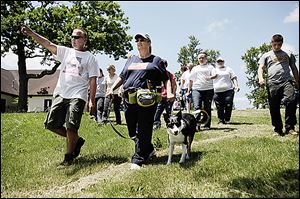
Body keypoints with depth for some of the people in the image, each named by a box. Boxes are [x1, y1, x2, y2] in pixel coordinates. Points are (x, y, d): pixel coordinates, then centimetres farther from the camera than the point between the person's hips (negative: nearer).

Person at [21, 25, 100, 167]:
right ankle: (76, 140, 23)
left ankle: (69, 156, 9)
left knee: (71, 126, -11)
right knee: (51, 124, 5)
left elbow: (92, 81, 0)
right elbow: (48, 44, 2)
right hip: (61, 94, 5)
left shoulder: (90, 58, 4)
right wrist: (31, 33, -13)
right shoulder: (66, 51, 15)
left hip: (77, 96, -5)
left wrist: (92, 100, -7)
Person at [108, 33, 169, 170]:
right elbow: (122, 77, 27)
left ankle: (138, 160, 3)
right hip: (129, 100, 6)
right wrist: (112, 88, 14)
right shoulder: (131, 60, 23)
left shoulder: (156, 60, 9)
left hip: (147, 100, -5)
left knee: (143, 131, -5)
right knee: (132, 131, 10)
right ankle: (149, 150, 30)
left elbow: (166, 79, 5)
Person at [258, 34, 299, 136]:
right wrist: (261, 78, -14)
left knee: (291, 101, -22)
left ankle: (290, 127, -14)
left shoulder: (288, 55, 22)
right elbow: (261, 67, 5)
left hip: (286, 82, 0)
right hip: (272, 84, 0)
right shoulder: (266, 55, 18)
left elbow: (294, 68, 25)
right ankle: (278, 130, 10)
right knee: (274, 108, 0)